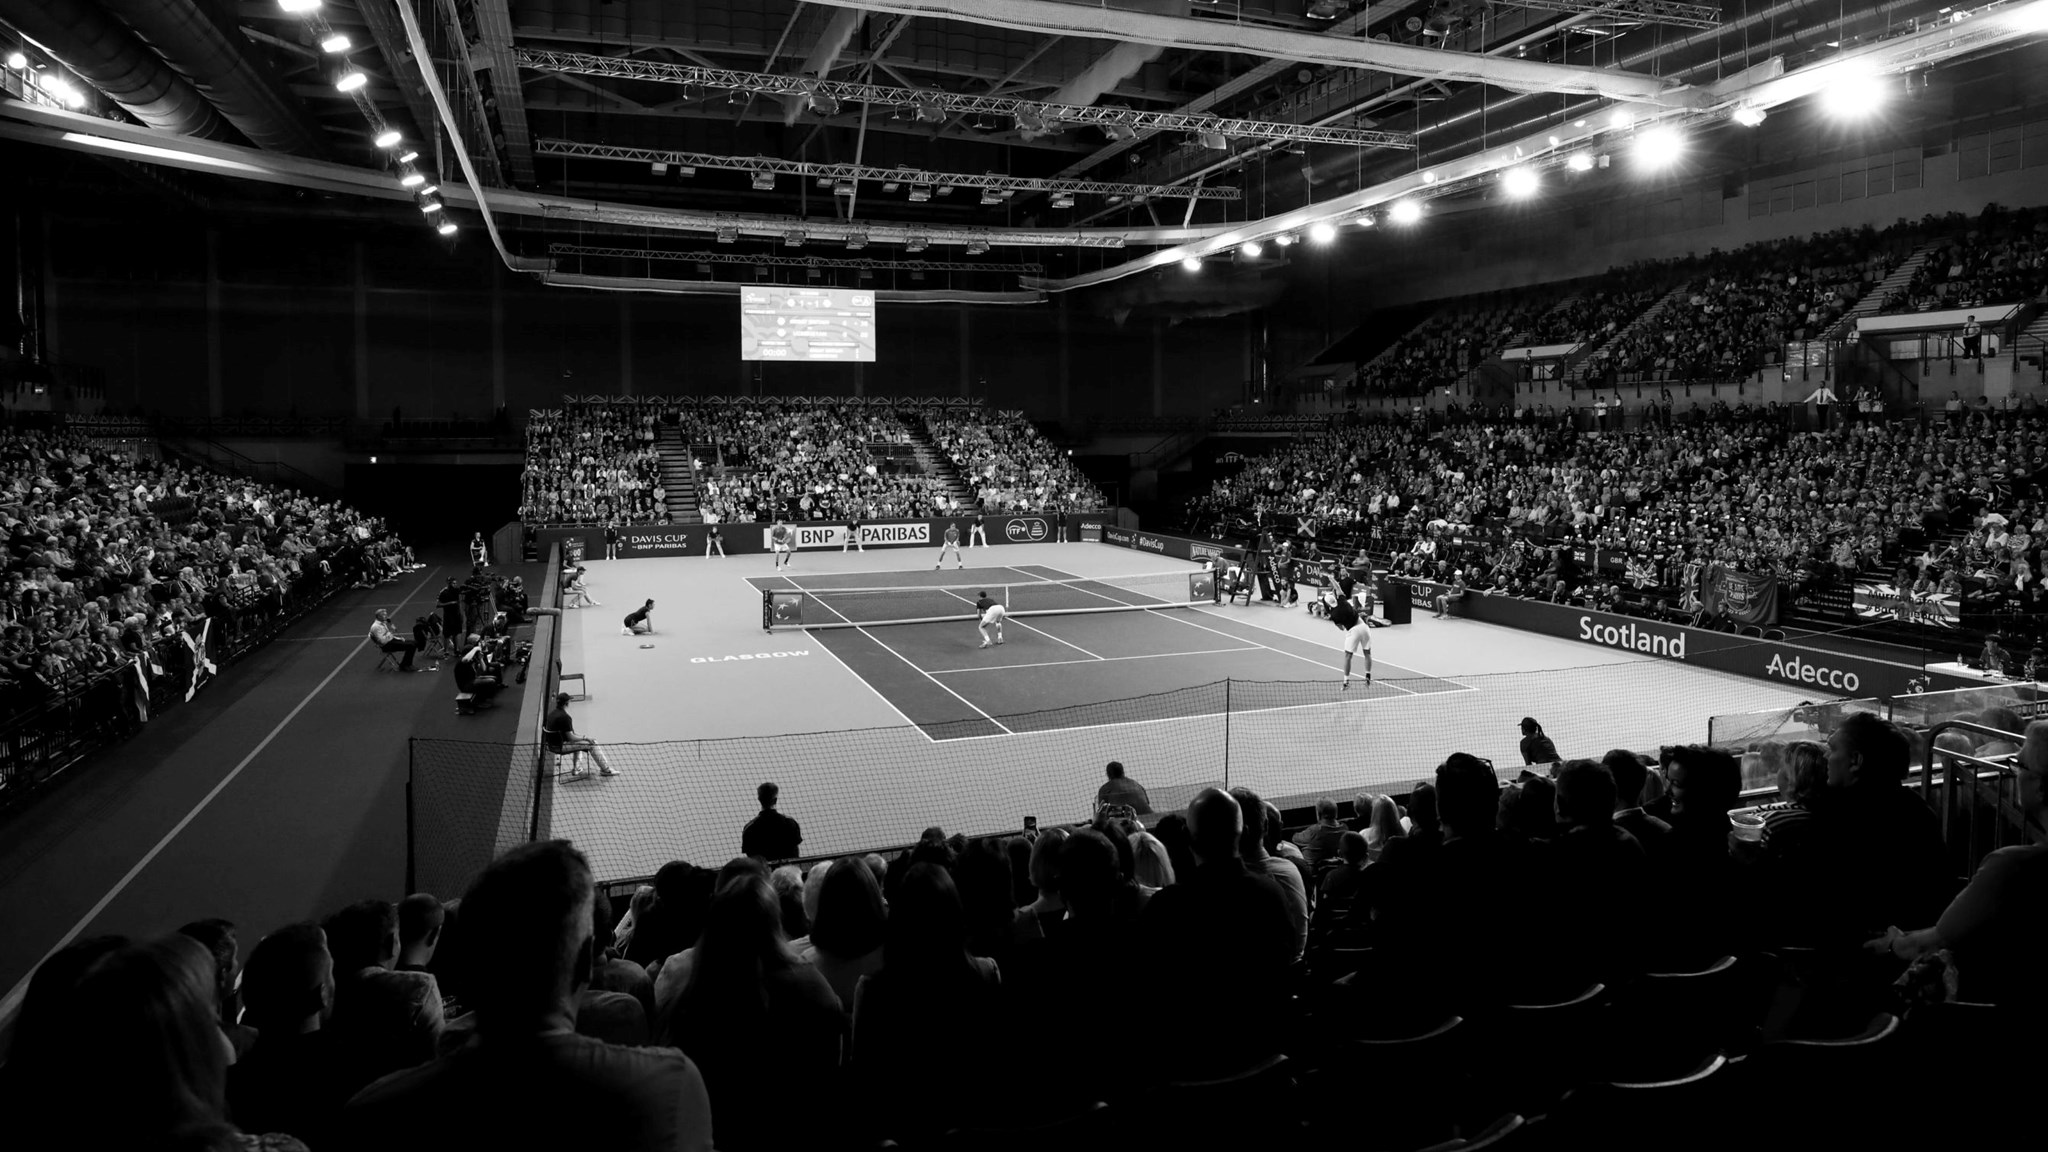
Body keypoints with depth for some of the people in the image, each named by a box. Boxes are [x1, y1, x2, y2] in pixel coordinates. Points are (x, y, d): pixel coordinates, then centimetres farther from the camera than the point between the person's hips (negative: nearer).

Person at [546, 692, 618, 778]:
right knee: (592, 744, -1)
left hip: (552, 746, 9)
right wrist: (585, 738, -7)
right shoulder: (564, 717, -22)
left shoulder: (551, 714, 5)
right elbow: (571, 737, -22)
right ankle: (605, 769, 11)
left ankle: (577, 770, 29)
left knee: (578, 742, 32)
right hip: (561, 747, -9)